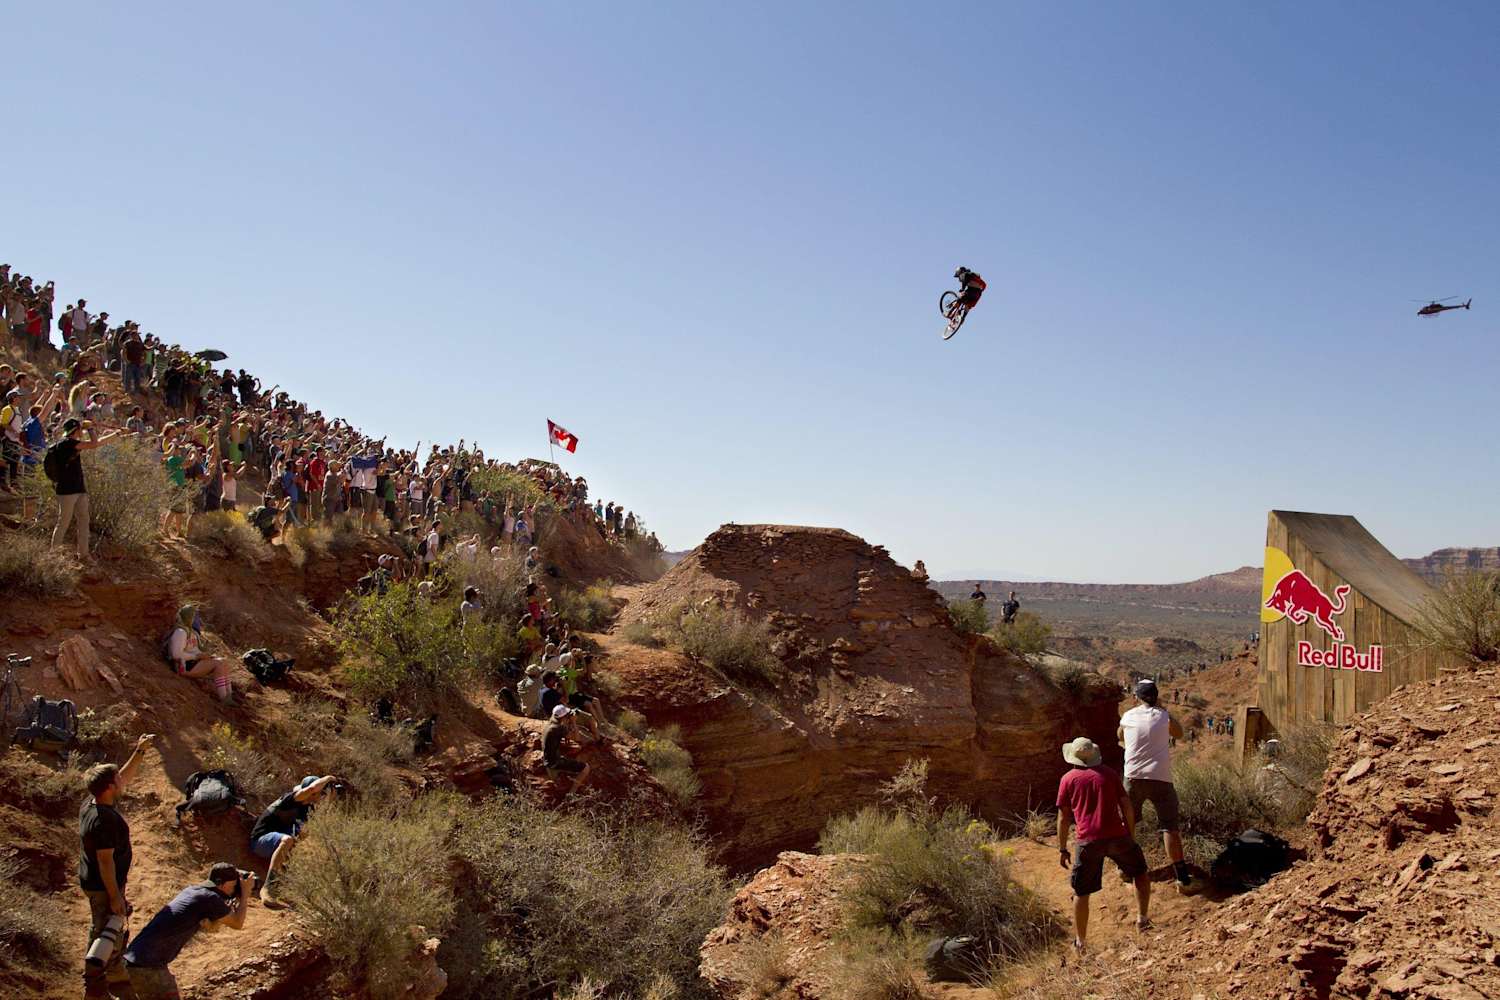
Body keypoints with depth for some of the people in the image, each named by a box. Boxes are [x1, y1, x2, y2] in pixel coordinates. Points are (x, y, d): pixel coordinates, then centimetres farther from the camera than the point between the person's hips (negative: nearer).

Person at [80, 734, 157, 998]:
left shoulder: (93, 803, -4)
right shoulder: (104, 820, -32)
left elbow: (124, 777, 11)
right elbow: (105, 861, -28)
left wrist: (139, 751, 10)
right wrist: (115, 897, -21)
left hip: (94, 881, 10)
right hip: (103, 887, -10)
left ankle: (115, 973, 43)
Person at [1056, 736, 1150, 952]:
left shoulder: (1068, 779, 7)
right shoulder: (1109, 773, 11)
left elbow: (1063, 817, 6)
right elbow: (1127, 807, 8)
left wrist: (1062, 849, 12)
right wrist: (1131, 836, 19)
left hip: (1087, 841, -1)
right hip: (1117, 836, 1)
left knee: (1081, 893, 10)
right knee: (1141, 873, 27)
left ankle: (1080, 942, 15)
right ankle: (1142, 918, 20)